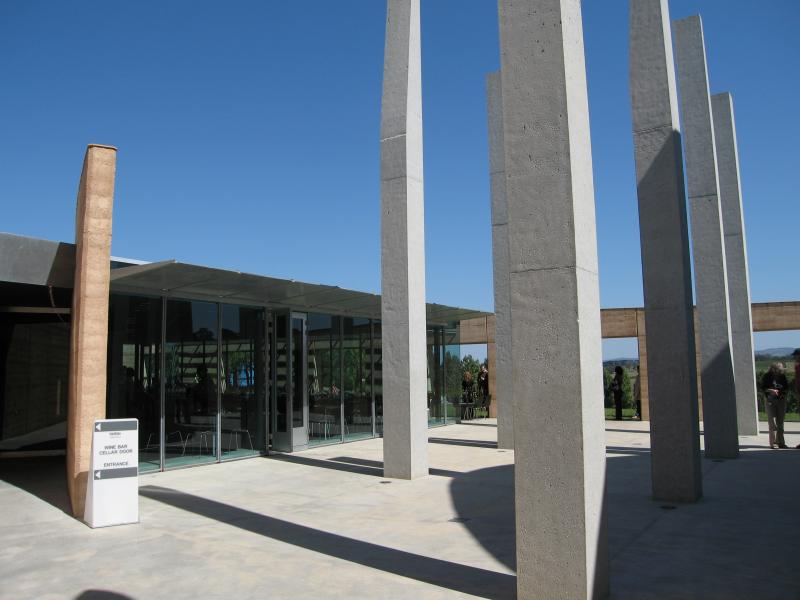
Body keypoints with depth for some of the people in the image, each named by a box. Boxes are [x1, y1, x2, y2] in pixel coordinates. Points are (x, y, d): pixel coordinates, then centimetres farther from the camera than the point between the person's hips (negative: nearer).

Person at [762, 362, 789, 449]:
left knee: (780, 422, 6)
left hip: (781, 400, 3)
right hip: (771, 401, -3)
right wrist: (770, 390, -19)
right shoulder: (767, 376, -4)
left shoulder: (782, 376, 5)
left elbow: (787, 387, 12)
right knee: (772, 423, -6)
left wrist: (783, 392, -8)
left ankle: (780, 442, 11)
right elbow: (763, 387, -2)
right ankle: (772, 443, -4)